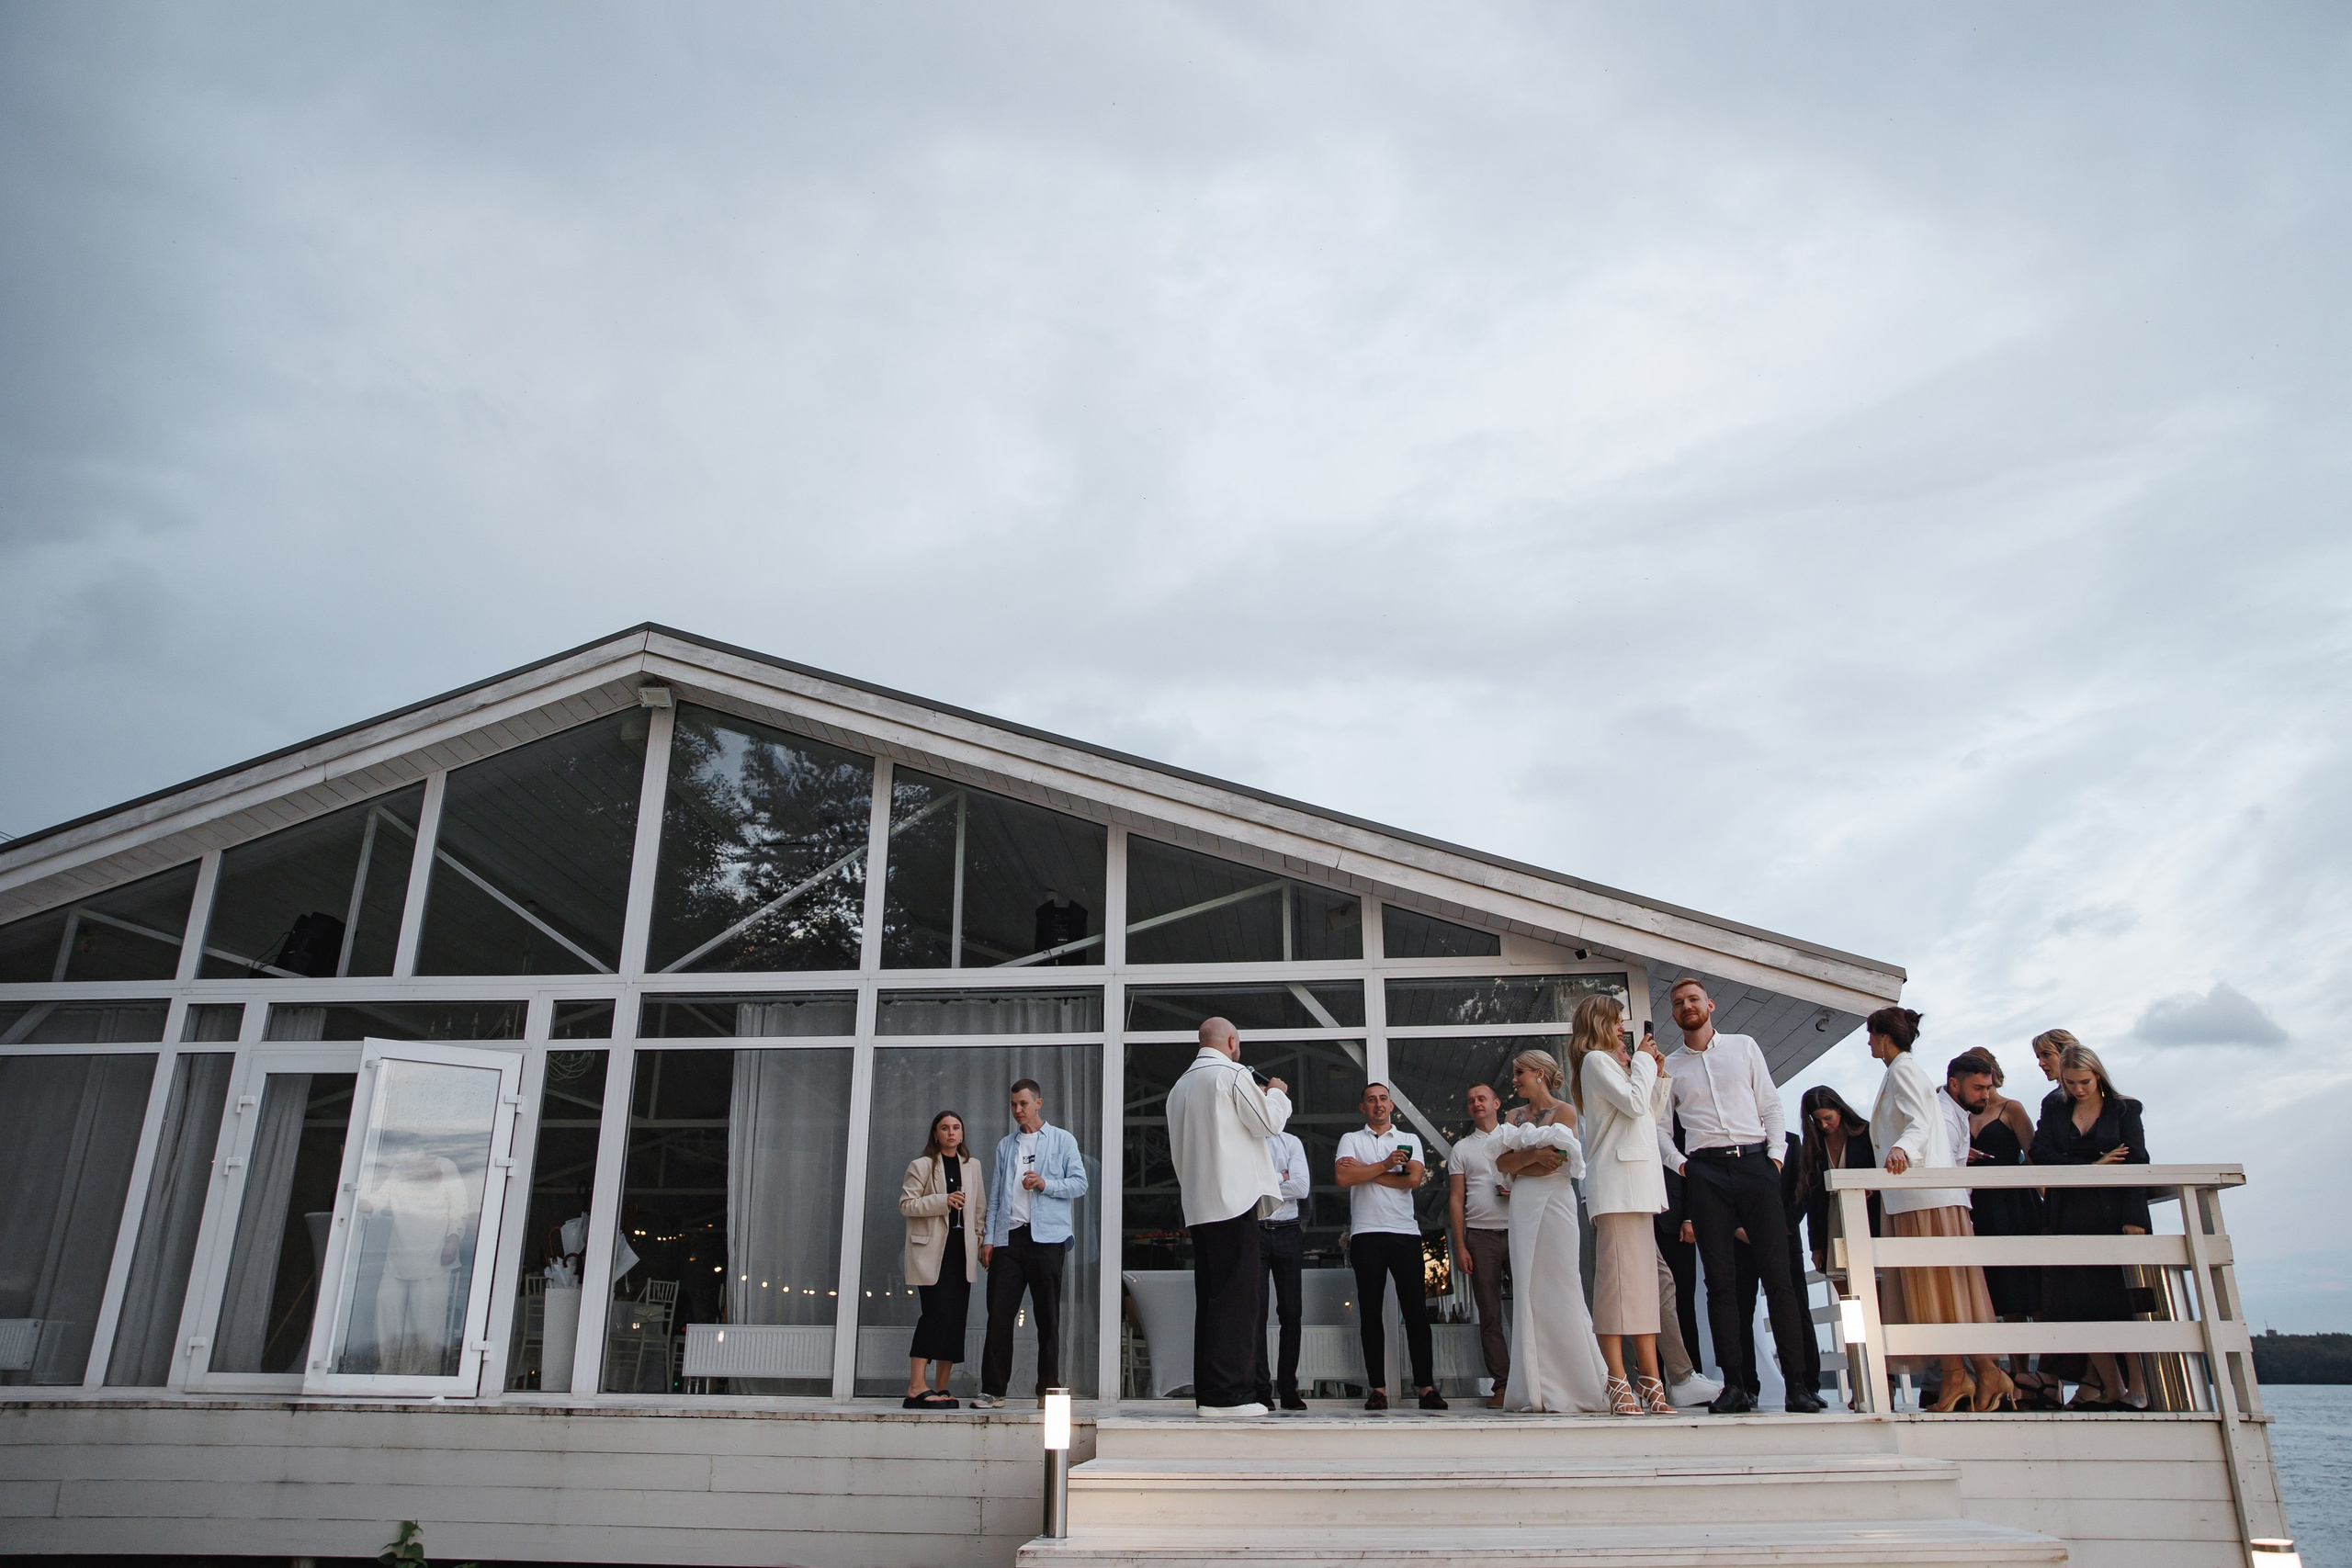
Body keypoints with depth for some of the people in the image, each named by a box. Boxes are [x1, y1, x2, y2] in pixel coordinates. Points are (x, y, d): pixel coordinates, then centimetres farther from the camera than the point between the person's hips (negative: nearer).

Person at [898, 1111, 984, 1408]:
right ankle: (917, 1387, -16)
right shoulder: (922, 1165, 3)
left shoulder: (972, 1166, 17)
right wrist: (943, 1202, -14)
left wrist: (983, 1242, 8)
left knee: (956, 1317, 1)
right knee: (937, 1311, -16)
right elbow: (906, 1204, -4)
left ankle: (941, 1389, 6)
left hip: (962, 1249, 5)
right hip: (933, 1249, -5)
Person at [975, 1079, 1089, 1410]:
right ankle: (992, 1389, 2)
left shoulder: (1062, 1140, 9)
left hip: (1046, 1236, -3)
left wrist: (1045, 1184, -13)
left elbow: (1080, 1184, 3)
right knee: (999, 1314, -2)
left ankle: (1048, 1388, 8)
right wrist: (988, 1238, 7)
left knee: (1048, 1317, 1)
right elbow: (995, 1194, 16)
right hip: (1008, 1237, 3)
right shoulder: (1005, 1145, 20)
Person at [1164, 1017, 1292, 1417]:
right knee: (1237, 1296, -7)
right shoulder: (1233, 1075, -6)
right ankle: (1226, 1394, -10)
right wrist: (1277, 1093, 13)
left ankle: (1205, 1391, 11)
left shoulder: (1180, 1086, 18)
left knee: (1209, 1298, 10)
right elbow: (1267, 1122, -5)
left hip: (1197, 1206, 8)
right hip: (1233, 1200, -8)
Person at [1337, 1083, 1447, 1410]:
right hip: (1366, 1233, -1)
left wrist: (1366, 1171, -2)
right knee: (1370, 1312, -1)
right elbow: (1344, 1177, -6)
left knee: (1416, 1310, -3)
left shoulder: (1409, 1140, 15)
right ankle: (1378, 1388, 3)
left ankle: (1426, 1386, 1)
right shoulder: (1351, 1140, 12)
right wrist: (1385, 1166, -6)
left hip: (1405, 1232, 1)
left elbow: (1413, 1178, -3)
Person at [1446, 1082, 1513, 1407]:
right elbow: (1456, 1200, 9)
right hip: (1480, 1236, 1)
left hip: (1518, 1231, 0)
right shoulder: (1462, 1148, 14)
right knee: (1489, 1314, 0)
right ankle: (1501, 1385, 2)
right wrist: (1460, 1247, 0)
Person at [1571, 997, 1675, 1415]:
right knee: (1617, 1275, -13)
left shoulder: (1616, 1062, 28)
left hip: (1637, 1182, 10)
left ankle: (1650, 1383, 2)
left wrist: (1657, 1075, 17)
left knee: (1643, 1278, 4)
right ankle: (1618, 1385, -16)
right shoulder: (1596, 1060, -1)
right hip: (1615, 1181, -10)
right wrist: (1643, 1061, 1)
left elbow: (1648, 1114, 27)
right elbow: (1634, 1103, -12)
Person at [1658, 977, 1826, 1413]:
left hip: (1755, 1163, -1)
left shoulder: (1744, 1047, 13)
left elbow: (1771, 1105, 11)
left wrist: (1776, 1155, -1)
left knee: (1778, 1273, -6)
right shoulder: (1670, 1066, 14)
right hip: (1705, 1172, 1)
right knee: (1720, 1278, -3)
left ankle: (1797, 1382, -3)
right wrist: (1679, 1164, -1)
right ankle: (1735, 1384, 0)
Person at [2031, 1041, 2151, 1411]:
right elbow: (2041, 1155, -1)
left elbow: (2137, 1164, -3)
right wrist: (2092, 1167, -13)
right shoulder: (2054, 1114, 13)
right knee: (2082, 1304, -3)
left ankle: (2138, 1387, 1)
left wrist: (2134, 1219, -13)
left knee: (2121, 1301, -5)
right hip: (2071, 1221, 3)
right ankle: (2110, 1388, 3)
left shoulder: (2124, 1110, 6)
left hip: (2114, 1216, -2)